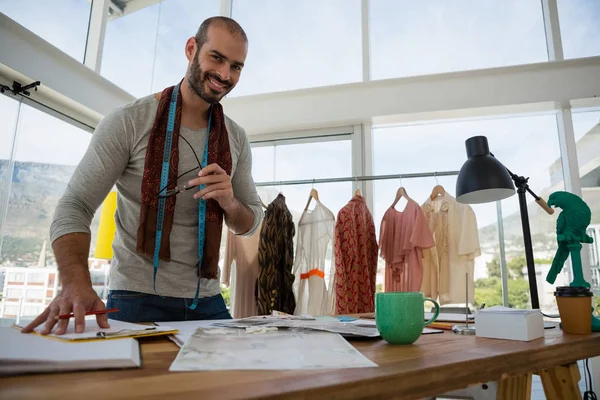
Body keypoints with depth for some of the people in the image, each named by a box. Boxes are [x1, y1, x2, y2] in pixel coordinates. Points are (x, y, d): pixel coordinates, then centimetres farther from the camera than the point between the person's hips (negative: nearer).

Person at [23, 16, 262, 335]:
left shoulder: (236, 139, 3)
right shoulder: (129, 122, -9)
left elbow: (251, 222, 7)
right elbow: (74, 207, -12)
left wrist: (229, 203, -17)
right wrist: (76, 284, -30)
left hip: (207, 302, 4)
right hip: (137, 298, -4)